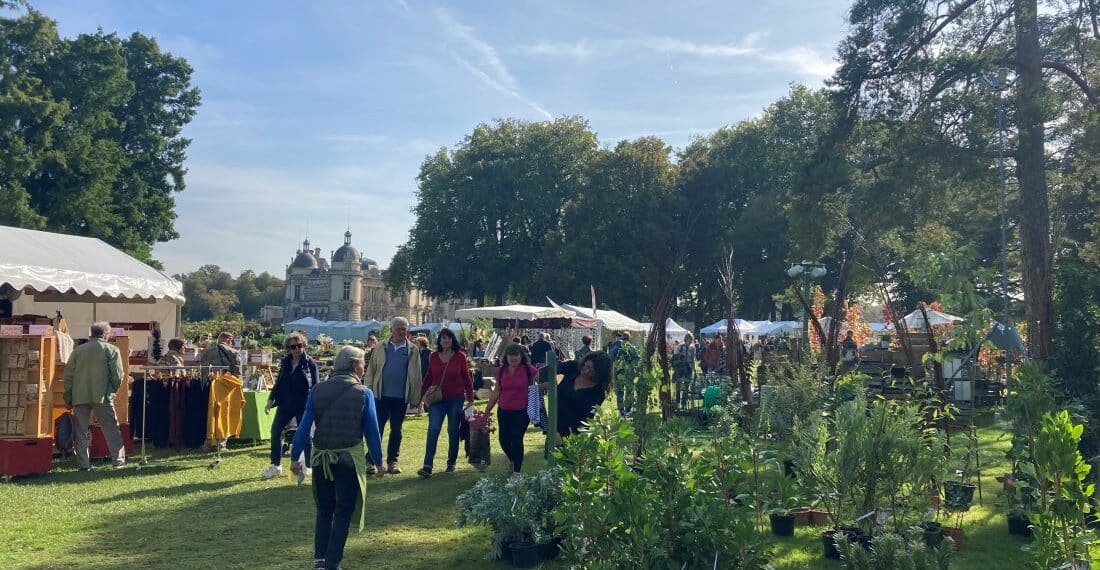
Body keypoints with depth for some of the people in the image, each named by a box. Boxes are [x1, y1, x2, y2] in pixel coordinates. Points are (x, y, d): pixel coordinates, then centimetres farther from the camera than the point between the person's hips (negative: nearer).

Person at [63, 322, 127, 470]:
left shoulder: (77, 350, 11)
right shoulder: (111, 350, 1)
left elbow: (68, 375, 10)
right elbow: (117, 375, -4)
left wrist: (68, 398, 15)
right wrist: (112, 391, 12)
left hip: (79, 397, 3)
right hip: (102, 396, -3)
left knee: (80, 431, 8)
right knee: (111, 429, 3)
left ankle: (83, 464, 7)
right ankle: (119, 460, 2)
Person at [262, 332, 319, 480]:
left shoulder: (310, 363, -6)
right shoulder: (285, 361, 7)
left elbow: (315, 386, -6)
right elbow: (279, 382, 14)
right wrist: (271, 400, 10)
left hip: (303, 405, -5)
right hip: (285, 403, 5)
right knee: (275, 430, 1)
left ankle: (308, 467, 17)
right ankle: (276, 465, 14)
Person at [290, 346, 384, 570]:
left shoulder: (317, 390, 0)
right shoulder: (363, 393, -7)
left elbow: (304, 426, -2)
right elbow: (372, 431, -5)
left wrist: (295, 456, 4)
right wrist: (378, 462, 4)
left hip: (320, 458, 3)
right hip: (349, 459, -3)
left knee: (324, 510, 20)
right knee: (343, 513, 9)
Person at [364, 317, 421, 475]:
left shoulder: (413, 350, 3)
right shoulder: (381, 348, 4)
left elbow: (417, 375, 4)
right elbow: (371, 370, 5)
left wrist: (416, 397, 0)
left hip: (401, 397, 1)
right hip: (382, 395, 0)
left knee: (396, 430, 10)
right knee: (377, 429, 0)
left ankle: (392, 461, 20)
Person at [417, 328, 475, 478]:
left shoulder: (460, 356, -2)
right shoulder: (434, 356, 4)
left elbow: (467, 378, 1)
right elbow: (428, 377, 12)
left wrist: (470, 399, -1)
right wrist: (421, 395, 10)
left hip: (455, 399, -1)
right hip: (437, 399, 1)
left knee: (453, 432, 8)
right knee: (433, 430, -9)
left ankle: (451, 463, 23)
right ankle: (428, 466, -12)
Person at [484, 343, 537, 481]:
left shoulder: (529, 370, -6)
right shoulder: (501, 371, 4)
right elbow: (496, 392, 11)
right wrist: (487, 410, 12)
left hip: (522, 412, -4)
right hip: (504, 412, 4)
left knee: (516, 440, -4)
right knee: (504, 440, 7)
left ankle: (516, 472, 12)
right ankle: (512, 461, 38)